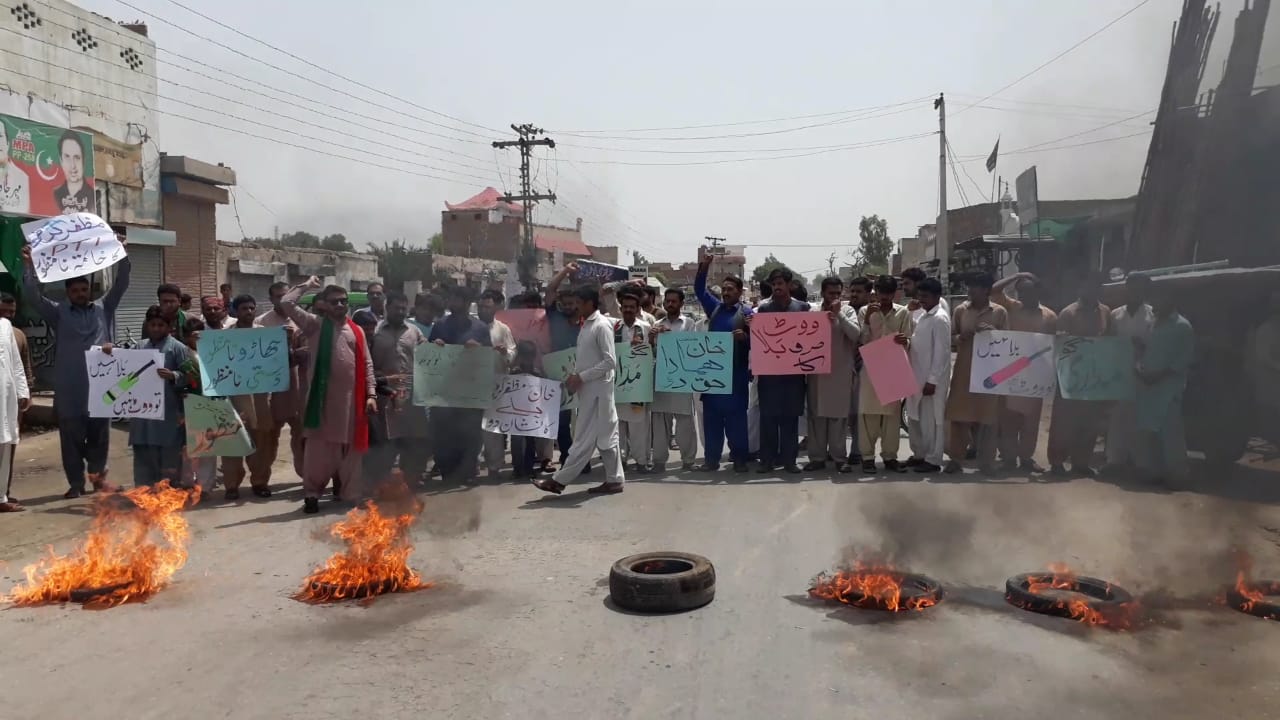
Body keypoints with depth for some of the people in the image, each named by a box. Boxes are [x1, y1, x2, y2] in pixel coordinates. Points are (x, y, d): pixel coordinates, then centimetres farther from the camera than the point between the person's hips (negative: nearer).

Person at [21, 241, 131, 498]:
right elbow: (34, 297, -4)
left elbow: (120, 285, 3)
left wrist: (123, 256, -8)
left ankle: (98, 475, 27)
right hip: (70, 388, -1)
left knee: (99, 433, 10)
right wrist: (29, 266, -14)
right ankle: (76, 483, 13)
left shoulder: (104, 309, 9)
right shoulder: (59, 313, 7)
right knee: (71, 436, 5)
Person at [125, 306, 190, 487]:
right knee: (143, 456, 12)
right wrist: (112, 353, 5)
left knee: (169, 458, 1)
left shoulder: (177, 347, -2)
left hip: (168, 413, -5)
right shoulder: (140, 347, 13)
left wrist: (173, 376, -25)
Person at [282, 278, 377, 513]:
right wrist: (307, 286, 6)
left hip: (352, 397, 3)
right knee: (320, 447, 1)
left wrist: (371, 394, 2)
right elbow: (286, 303, -5)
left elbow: (367, 364, 10)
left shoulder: (357, 331, 12)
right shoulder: (315, 325, 5)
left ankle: (349, 494, 17)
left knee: (350, 448, 8)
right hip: (323, 396, -2)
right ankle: (312, 493, 12)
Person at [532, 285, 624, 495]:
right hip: (588, 389, 9)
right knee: (604, 435, 11)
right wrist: (574, 377, 3)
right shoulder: (586, 325, 13)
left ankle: (558, 480, -1)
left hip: (597, 389, -9)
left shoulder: (602, 325, -14)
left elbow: (610, 362, -19)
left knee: (585, 438, -2)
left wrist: (581, 377, -17)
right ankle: (614, 479, 15)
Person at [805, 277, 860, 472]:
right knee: (816, 414, 4)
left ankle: (840, 457, 9)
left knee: (839, 415, 3)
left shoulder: (848, 311, 3)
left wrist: (839, 314, -18)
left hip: (841, 371, -1)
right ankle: (817, 457, 11)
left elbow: (856, 334, -11)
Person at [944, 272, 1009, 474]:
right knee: (959, 415, 1)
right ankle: (955, 458, 10)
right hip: (964, 369, 1)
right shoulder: (961, 310, 6)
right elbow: (950, 337, 7)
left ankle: (986, 461, 11)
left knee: (988, 417, 2)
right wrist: (961, 337, -14)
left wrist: (993, 333, -14)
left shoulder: (1000, 312, 3)